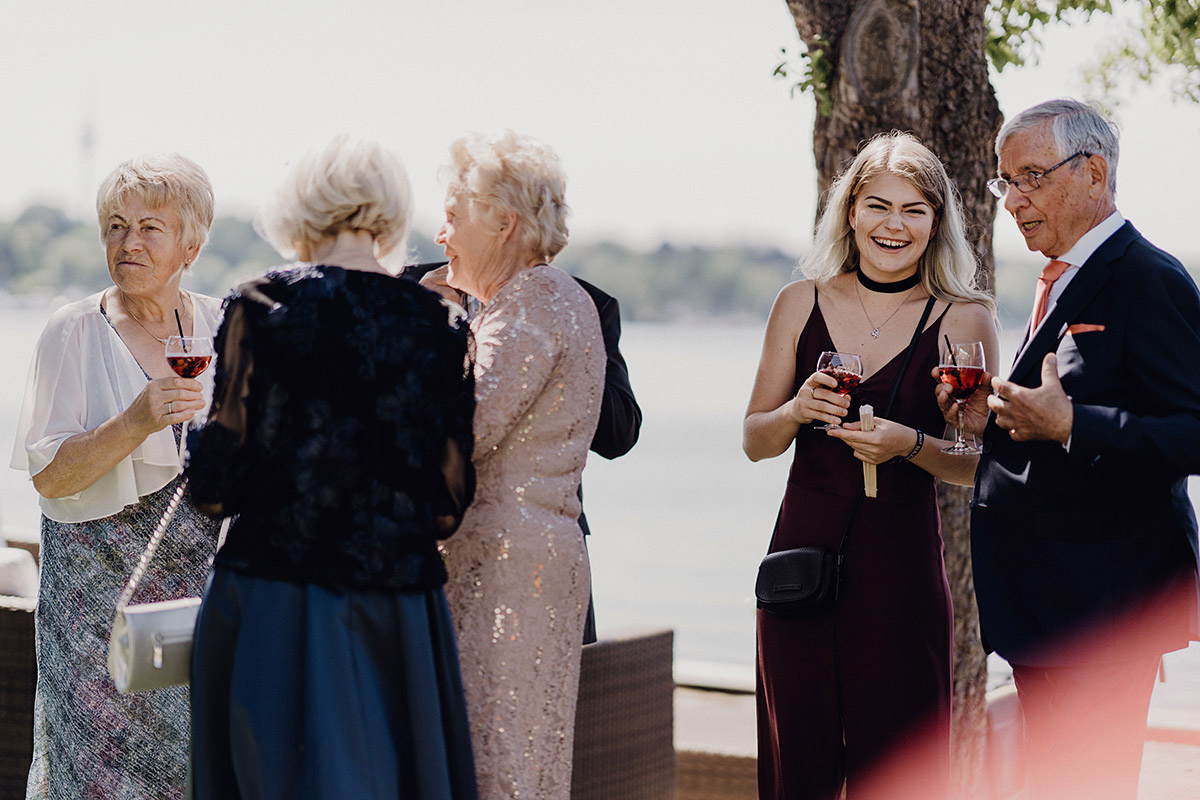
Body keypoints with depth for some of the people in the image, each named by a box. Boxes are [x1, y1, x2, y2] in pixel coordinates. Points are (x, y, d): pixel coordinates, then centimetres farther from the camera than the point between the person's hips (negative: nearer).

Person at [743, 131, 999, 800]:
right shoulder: (801, 304, 6)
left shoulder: (964, 319, -1)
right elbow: (755, 440, 10)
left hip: (901, 566, -2)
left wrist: (910, 444, -17)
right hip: (802, 551, 2)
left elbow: (979, 465, 1)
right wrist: (798, 410, -9)